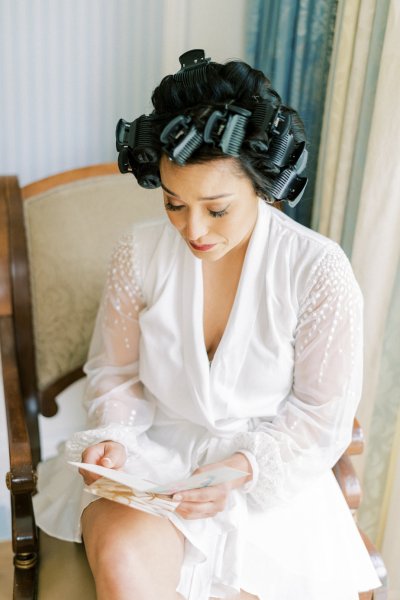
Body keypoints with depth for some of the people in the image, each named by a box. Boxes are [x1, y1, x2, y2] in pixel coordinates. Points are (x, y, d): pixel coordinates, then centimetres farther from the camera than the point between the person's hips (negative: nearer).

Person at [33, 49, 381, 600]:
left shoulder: (318, 271, -14)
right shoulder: (140, 253, -7)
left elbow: (323, 415, -6)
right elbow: (116, 372, 6)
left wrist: (244, 468, -19)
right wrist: (112, 436, -13)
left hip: (267, 472, 0)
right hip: (153, 450, 1)